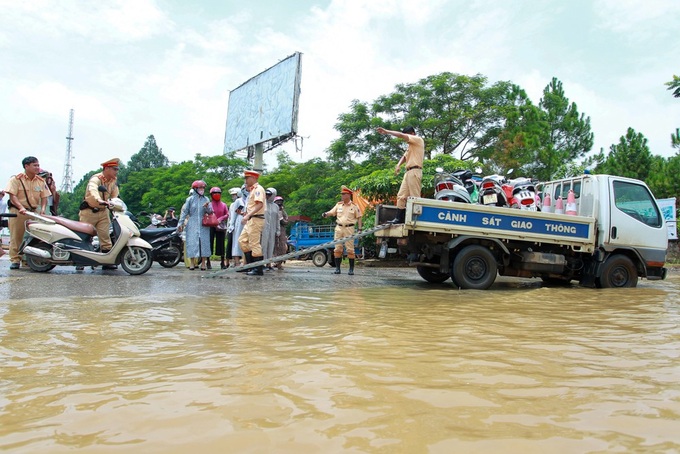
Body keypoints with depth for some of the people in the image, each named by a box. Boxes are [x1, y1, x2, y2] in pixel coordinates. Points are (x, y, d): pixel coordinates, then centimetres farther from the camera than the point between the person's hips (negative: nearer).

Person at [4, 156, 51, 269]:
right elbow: (12, 196, -9)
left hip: (34, 211, 3)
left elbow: (44, 197, 8)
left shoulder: (41, 181, 9)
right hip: (17, 211, -3)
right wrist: (21, 207, -24)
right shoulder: (16, 179, -3)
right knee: (16, 236, -2)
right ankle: (15, 260, 3)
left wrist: (43, 209, -10)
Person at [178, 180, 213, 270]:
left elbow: (210, 212, 5)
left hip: (203, 225, 2)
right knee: (192, 242, -5)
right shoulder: (190, 199, 3)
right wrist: (181, 223, -3)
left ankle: (203, 263, 1)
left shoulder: (206, 199, 9)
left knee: (204, 242, -2)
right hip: (192, 225, -2)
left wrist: (207, 207, -16)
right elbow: (184, 211, 3)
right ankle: (192, 263, -3)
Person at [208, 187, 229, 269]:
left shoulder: (223, 205, 9)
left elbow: (227, 215, 3)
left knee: (221, 244, 2)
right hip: (211, 226, -2)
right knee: (210, 243, 0)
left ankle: (222, 262, 7)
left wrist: (220, 219, -10)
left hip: (220, 226, 2)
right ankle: (208, 262, 9)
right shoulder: (209, 204, 2)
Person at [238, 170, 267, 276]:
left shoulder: (258, 189, -10)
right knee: (242, 240, 10)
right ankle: (250, 264, 14)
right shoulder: (252, 190, 22)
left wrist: (248, 215, -30)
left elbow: (260, 204, -25)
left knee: (254, 243, -9)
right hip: (250, 220, 10)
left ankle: (258, 269, -4)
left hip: (256, 219, -10)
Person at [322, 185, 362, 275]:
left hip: (349, 229, -3)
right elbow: (331, 212, 4)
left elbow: (359, 218, 2)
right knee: (337, 249, 3)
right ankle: (337, 268, 10)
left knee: (350, 249, -2)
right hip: (339, 228, 3)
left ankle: (351, 269, 4)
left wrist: (360, 229, -5)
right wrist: (325, 214, -18)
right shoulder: (338, 204, 10)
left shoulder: (354, 206, 1)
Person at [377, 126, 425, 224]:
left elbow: (401, 135, -11)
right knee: (401, 196, 5)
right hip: (408, 172, 10)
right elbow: (405, 156, 21)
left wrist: (386, 131, -6)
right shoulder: (411, 145, 27)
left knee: (415, 196, -10)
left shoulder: (418, 139, -2)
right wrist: (398, 165, 2)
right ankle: (399, 218, 4)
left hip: (415, 171, -10)